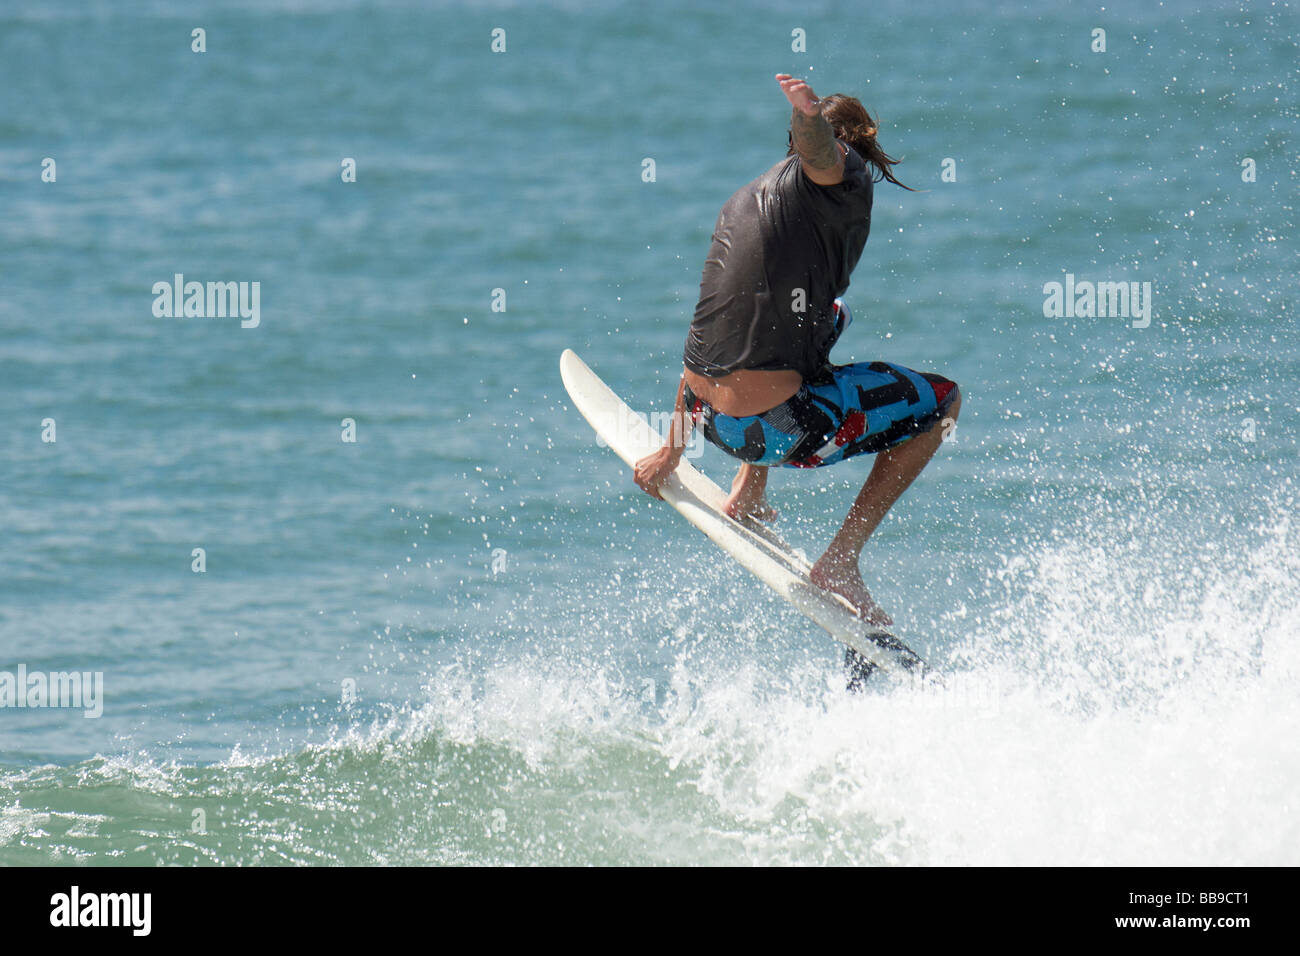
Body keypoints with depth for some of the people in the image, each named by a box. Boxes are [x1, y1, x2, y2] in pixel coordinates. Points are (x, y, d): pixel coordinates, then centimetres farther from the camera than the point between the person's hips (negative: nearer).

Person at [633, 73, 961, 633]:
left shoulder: (743, 202, 20)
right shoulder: (844, 178, -1)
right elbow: (817, 151, -27)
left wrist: (673, 452, 34)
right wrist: (808, 116, -53)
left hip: (707, 414, 8)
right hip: (775, 428, -8)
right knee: (942, 401, 14)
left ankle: (748, 494, 34)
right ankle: (839, 564, 7)